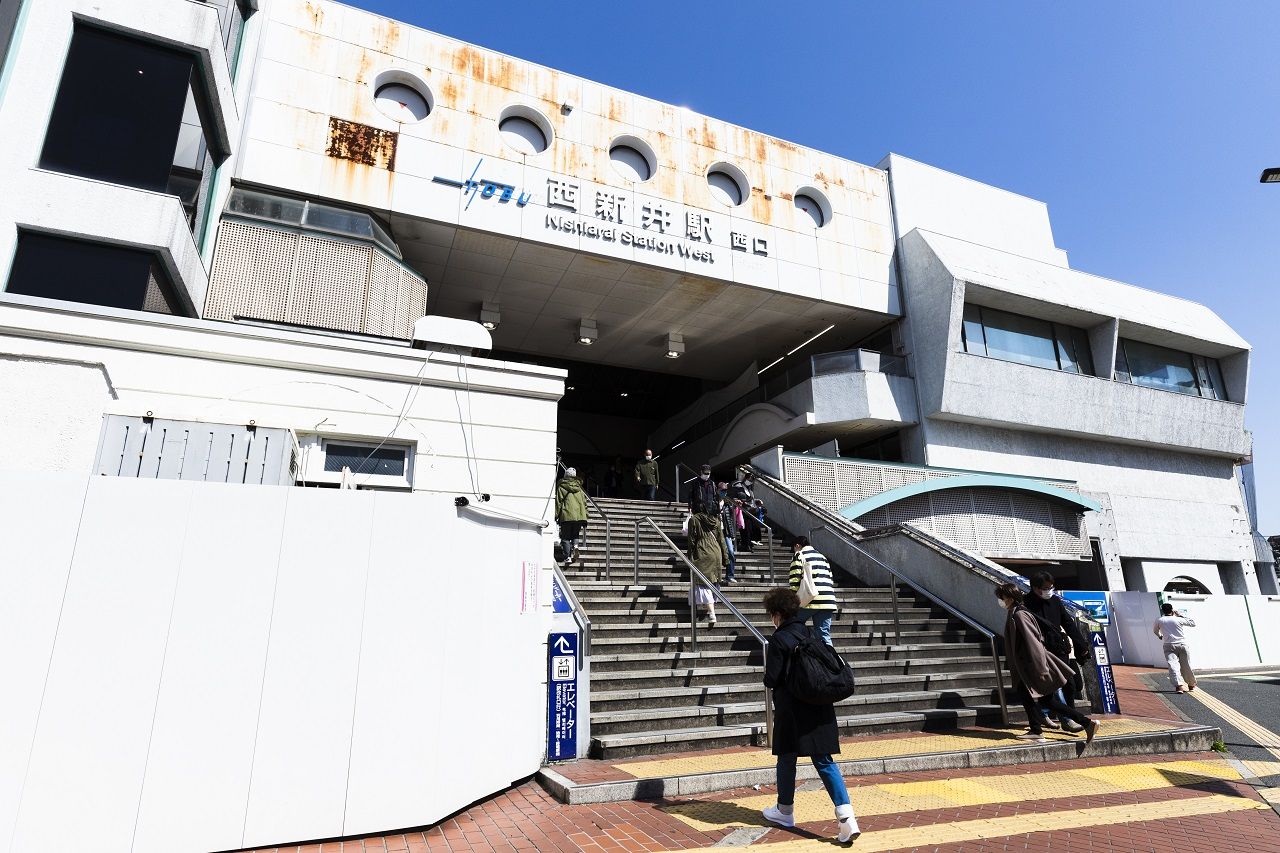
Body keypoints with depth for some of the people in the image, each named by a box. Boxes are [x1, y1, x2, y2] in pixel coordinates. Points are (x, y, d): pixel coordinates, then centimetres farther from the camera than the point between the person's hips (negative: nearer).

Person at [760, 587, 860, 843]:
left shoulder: (778, 639, -16)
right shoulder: (810, 633, 5)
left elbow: (771, 679, -15)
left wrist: (767, 676, 5)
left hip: (791, 710, -6)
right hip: (819, 709, 6)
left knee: (787, 759, 13)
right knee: (824, 761, 8)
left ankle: (785, 811, 29)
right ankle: (846, 817, -3)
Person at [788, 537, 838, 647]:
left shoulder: (799, 555, 4)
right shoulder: (822, 557, 24)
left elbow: (795, 580, -6)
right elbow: (830, 580, 21)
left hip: (809, 601, -6)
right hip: (828, 602, 6)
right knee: (824, 635, 6)